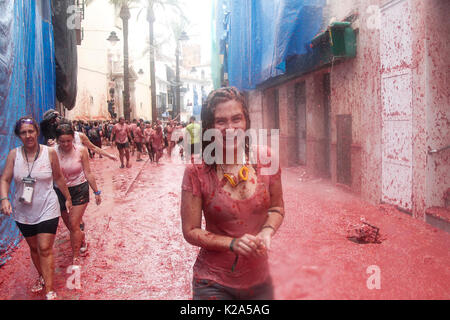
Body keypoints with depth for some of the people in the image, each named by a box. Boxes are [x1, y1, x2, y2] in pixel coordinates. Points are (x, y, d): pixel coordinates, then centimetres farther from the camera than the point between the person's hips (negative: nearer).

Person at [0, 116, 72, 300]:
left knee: (45, 249, -7)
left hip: (47, 210, -3)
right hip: (23, 212, 3)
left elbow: (59, 178, 4)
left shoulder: (49, 153, -7)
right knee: (34, 248, 18)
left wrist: (68, 198, 11)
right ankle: (42, 277, 40)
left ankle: (49, 290, 0)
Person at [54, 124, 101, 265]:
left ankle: (76, 259, 5)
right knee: (70, 226, 15)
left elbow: (88, 173, -3)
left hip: (79, 190, -2)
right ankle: (82, 242, 47)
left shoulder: (81, 150, -10)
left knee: (74, 225, -8)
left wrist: (96, 192, 1)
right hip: (61, 191, 2)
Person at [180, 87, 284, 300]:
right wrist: (233, 244, -21)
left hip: (259, 278, 4)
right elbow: (191, 231, -9)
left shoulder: (265, 158, -8)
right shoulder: (197, 171, -16)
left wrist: (267, 231, -13)